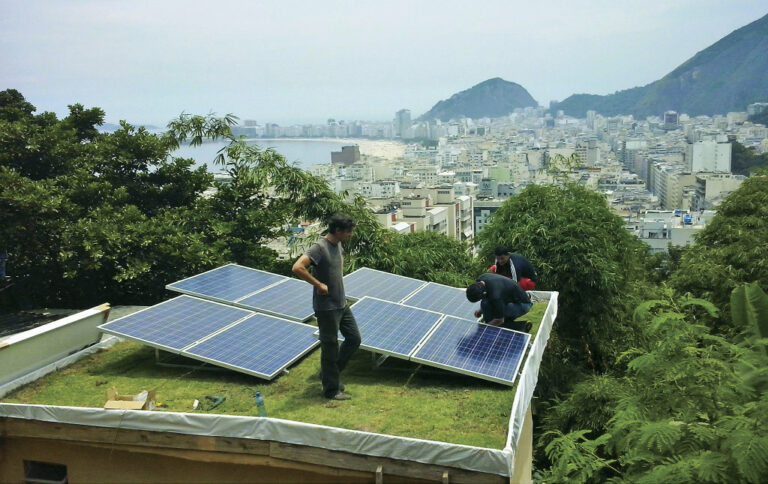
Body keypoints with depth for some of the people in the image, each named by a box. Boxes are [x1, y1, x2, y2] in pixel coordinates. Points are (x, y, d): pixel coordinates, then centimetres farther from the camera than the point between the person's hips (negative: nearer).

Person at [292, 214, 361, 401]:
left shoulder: (337, 245, 6)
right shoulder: (319, 247, -21)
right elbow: (297, 268, -32)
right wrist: (319, 284, -24)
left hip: (341, 304, 9)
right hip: (327, 307, -9)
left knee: (354, 338, 16)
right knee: (330, 348, 2)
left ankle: (330, 371, 31)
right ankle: (332, 390, 16)